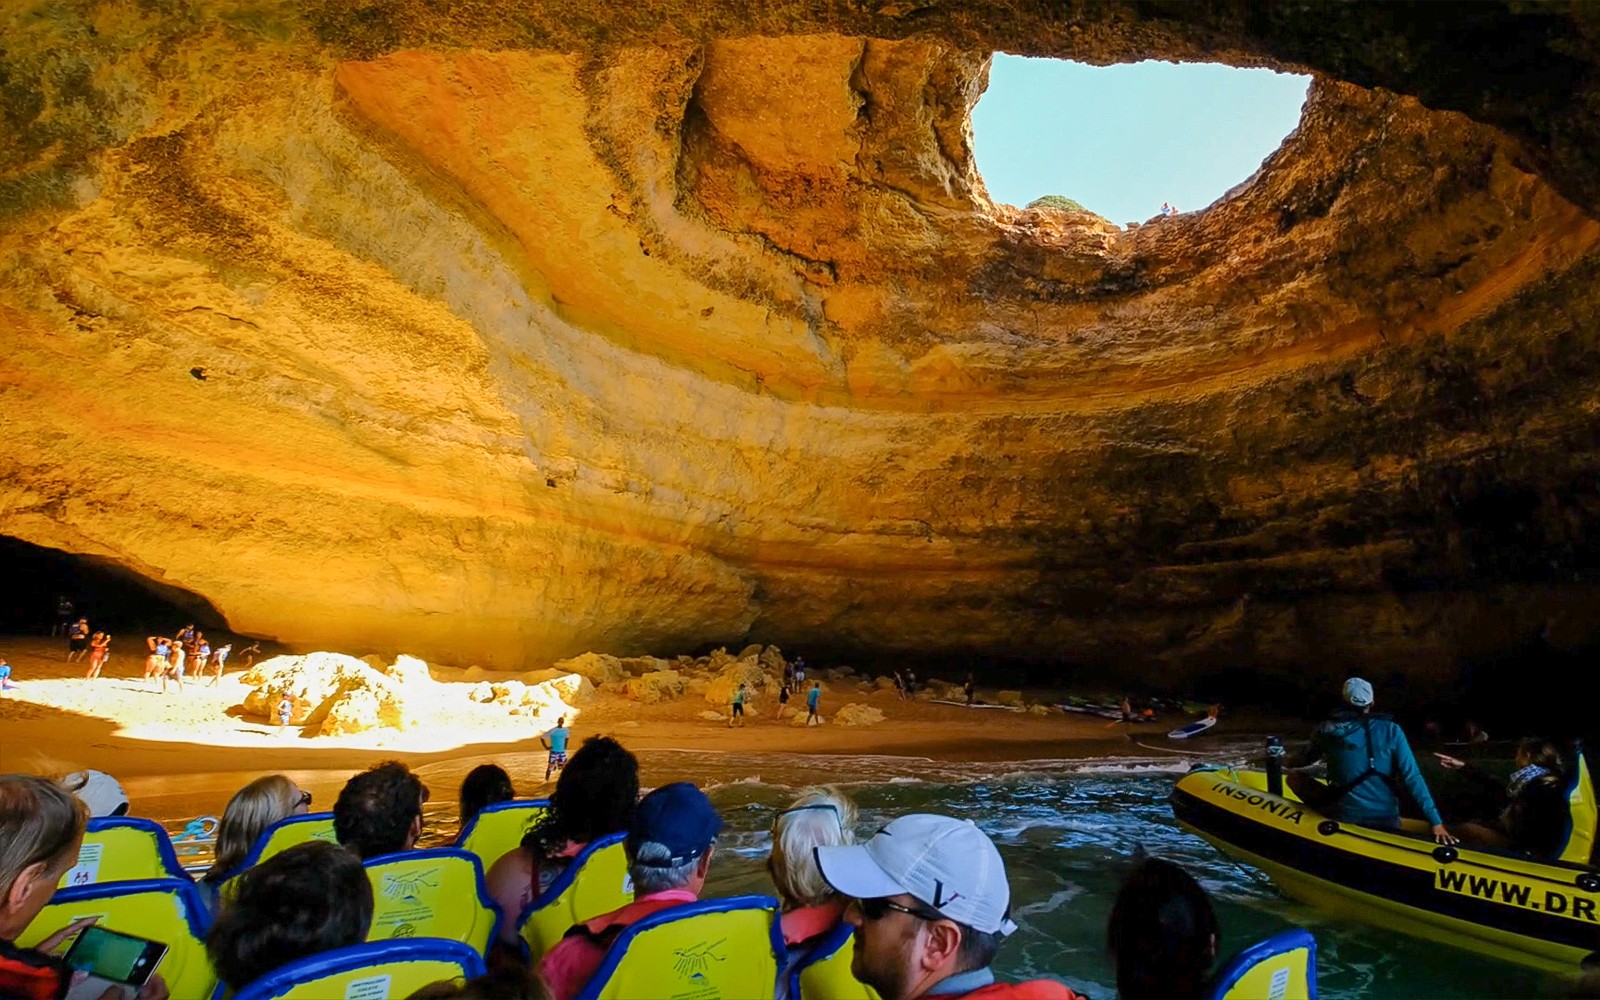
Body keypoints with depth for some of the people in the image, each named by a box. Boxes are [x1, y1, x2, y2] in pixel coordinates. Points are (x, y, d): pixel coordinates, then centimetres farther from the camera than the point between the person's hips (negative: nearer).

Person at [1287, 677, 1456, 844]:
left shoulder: (1328, 730, -3)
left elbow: (1300, 762, 13)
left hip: (1345, 817, -1)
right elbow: (1412, 778, -9)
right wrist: (1436, 822, -6)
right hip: (1385, 817, 1)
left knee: (1294, 776, 13)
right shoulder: (1390, 730, -4)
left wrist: (1291, 762, 37)